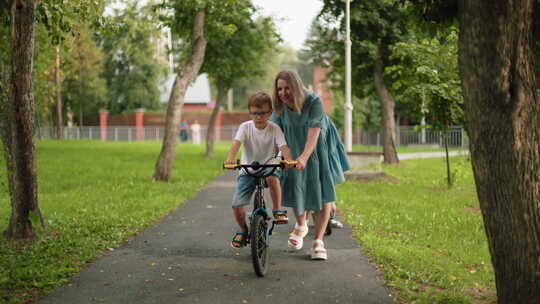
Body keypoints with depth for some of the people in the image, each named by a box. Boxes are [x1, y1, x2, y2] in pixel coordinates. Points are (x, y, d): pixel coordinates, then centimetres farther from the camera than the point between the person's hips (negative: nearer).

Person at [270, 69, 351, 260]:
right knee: (294, 187, -1)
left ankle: (318, 241, 4)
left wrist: (304, 157, -49)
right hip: (295, 150, 3)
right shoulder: (280, 107, -14)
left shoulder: (314, 102, -27)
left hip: (320, 149, -3)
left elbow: (314, 132, -35)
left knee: (323, 190, -5)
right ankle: (300, 226, 32)